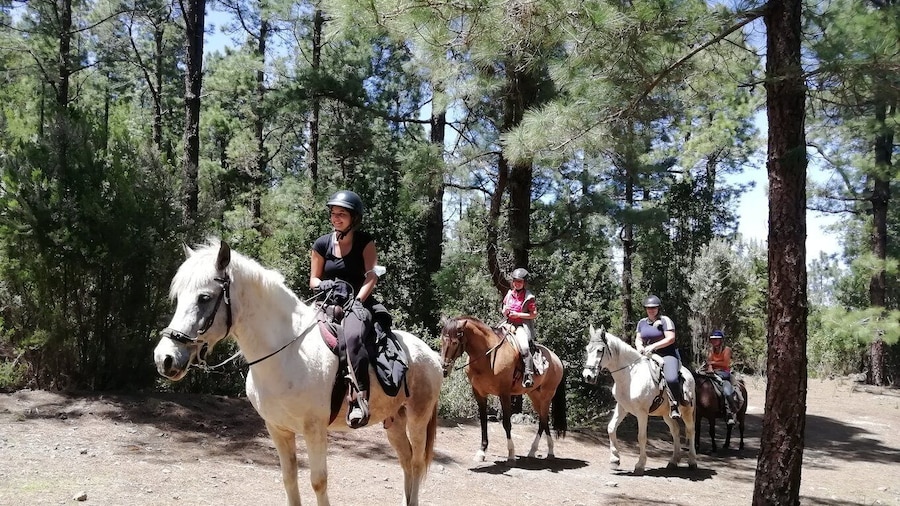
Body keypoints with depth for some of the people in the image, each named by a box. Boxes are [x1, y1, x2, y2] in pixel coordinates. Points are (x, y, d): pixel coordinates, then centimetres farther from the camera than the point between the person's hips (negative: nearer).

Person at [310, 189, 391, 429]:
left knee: (353, 336, -38)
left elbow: (371, 276, -6)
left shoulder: (365, 242, 1)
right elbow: (313, 279, 12)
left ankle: (360, 400, -43)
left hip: (359, 302, -4)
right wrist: (323, 286, -11)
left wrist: (357, 301, -20)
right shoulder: (322, 244, 8)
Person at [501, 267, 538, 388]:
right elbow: (504, 312, 21)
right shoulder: (509, 294, 13)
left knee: (524, 347, -31)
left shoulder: (529, 297, -4)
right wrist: (505, 311, -4)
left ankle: (529, 376, -28)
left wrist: (518, 314, -15)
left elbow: (534, 314, -7)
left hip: (523, 326, -6)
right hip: (509, 325, 6)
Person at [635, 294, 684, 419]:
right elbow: (638, 339, 18)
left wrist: (653, 346, -21)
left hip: (667, 354, -7)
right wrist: (639, 346, -6)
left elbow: (671, 338, -14)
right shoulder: (642, 322, 14)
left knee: (671, 379, -30)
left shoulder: (665, 320, -4)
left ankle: (675, 406, -18)